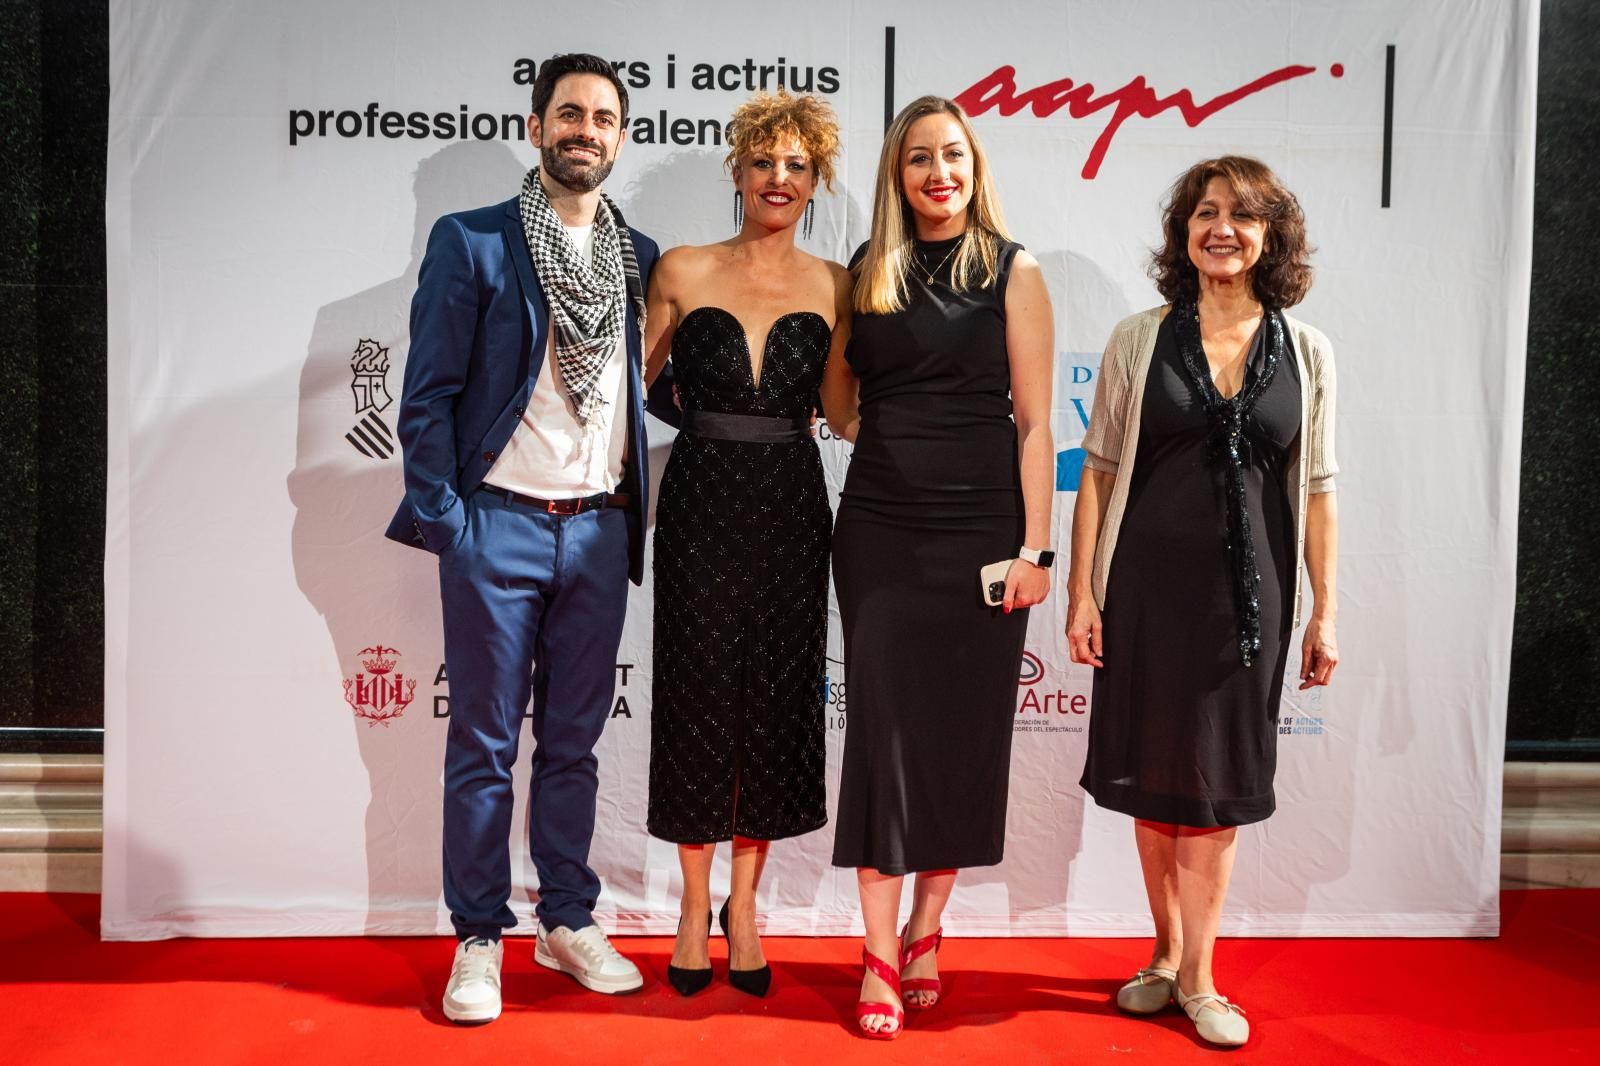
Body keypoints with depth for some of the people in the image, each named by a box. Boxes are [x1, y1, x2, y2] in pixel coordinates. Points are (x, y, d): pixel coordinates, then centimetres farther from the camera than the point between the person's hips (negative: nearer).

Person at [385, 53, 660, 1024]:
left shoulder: (640, 258, 11)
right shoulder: (471, 243, -1)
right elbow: (429, 393, -4)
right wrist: (442, 517, -10)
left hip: (599, 531, 4)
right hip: (498, 525, -3)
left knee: (573, 741, 13)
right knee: (484, 743, 5)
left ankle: (569, 923, 26)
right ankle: (479, 940, 17)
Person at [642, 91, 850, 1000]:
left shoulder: (833, 287, 6)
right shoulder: (684, 272, 2)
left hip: (790, 512, 2)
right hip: (702, 505, -1)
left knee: (775, 702, 7)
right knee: (698, 697, 4)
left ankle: (743, 903, 23)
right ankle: (696, 905, 21)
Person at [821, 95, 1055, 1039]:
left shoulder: (1013, 271, 3)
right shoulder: (868, 273, 9)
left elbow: (1033, 420, -1)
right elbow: (840, 408, 17)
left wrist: (1035, 546, -6)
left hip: (980, 531, -1)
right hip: (881, 528, 1)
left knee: (964, 728, 5)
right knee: (884, 725, 0)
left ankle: (926, 929, 23)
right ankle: (880, 955, 8)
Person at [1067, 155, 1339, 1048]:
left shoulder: (1306, 351, 3)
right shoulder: (1140, 340, 0)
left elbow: (1317, 489, 5)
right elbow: (1099, 470, 1)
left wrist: (1325, 612, 2)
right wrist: (1081, 590, -4)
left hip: (1249, 591, 0)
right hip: (1148, 584, 0)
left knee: (1218, 781, 7)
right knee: (1152, 775, 10)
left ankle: (1197, 975, 20)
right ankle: (1167, 953, 28)